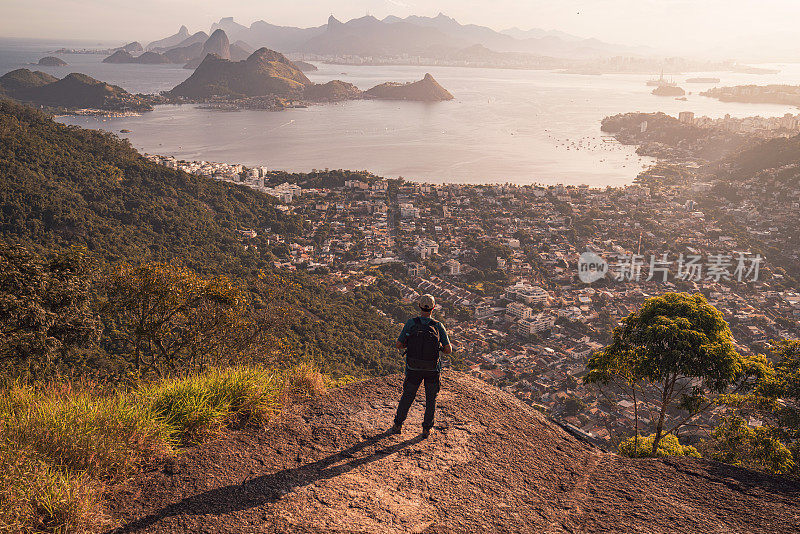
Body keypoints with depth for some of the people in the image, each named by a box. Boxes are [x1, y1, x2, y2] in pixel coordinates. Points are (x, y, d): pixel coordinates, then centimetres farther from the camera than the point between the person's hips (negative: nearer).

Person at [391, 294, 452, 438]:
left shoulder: (411, 323, -12)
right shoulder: (438, 326, -13)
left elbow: (399, 344, -7)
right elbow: (448, 350, -12)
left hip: (414, 369, 1)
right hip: (432, 370, -1)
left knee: (407, 396, 20)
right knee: (431, 399, 19)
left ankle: (398, 425, 29)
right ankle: (426, 429, 24)